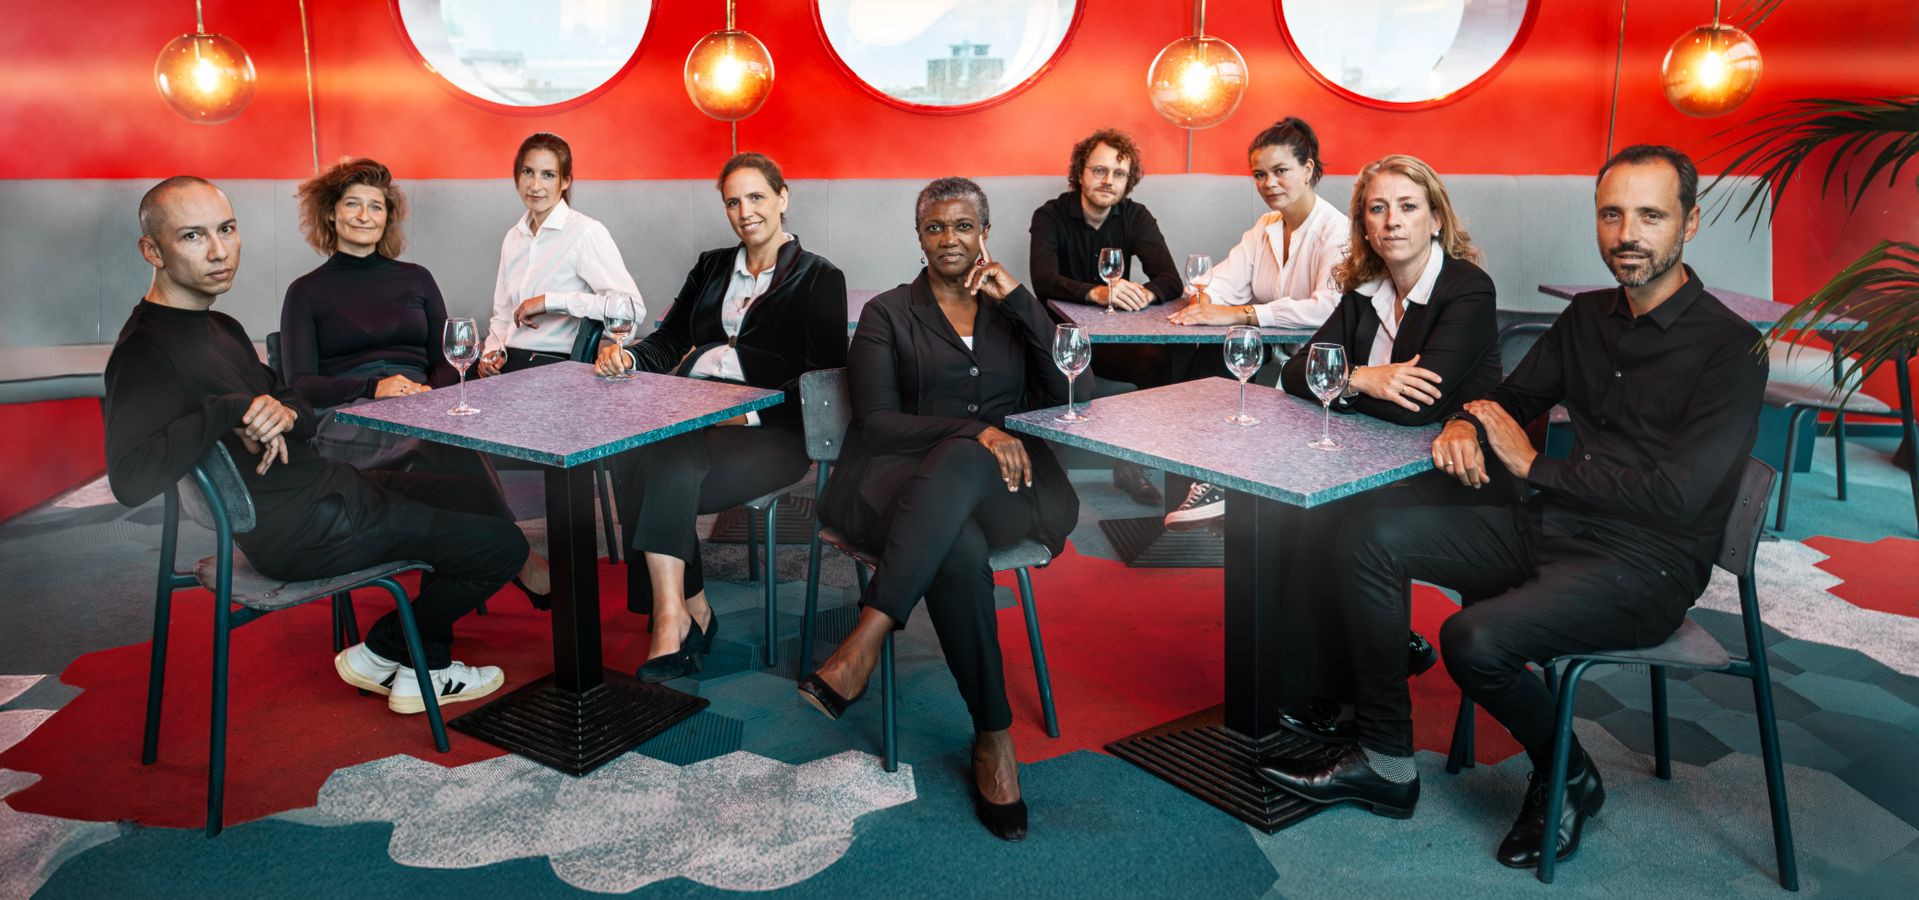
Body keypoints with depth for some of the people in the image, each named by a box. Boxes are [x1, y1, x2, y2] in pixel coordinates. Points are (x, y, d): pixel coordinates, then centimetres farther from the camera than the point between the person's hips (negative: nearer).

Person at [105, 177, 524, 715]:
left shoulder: (221, 328, 12)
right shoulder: (145, 352, -20)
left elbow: (304, 416, 12)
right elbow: (130, 479, -35)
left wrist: (281, 414, -12)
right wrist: (231, 409, -32)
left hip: (329, 487, 11)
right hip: (304, 531, -11)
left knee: (466, 495, 28)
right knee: (502, 544, -5)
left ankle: (425, 664, 23)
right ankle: (384, 652, 15)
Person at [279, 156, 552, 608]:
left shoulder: (416, 279, 23)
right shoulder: (307, 292, 14)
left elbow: (448, 364, 17)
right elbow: (299, 383, 3)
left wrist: (429, 393, -9)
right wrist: (375, 388, -16)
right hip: (346, 420, -3)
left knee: (450, 436, -38)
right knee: (449, 445, -37)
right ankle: (521, 561, -35)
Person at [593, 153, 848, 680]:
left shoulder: (818, 279, 7)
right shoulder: (712, 267, 25)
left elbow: (827, 380, -4)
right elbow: (669, 340, 20)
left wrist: (750, 413, -16)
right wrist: (627, 358, -4)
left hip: (769, 432, -4)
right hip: (687, 417, 5)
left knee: (663, 473, -32)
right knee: (652, 461, -31)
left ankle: (673, 626, -25)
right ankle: (693, 613, -21)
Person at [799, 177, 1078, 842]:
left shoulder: (1014, 308, 22)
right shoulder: (887, 314, 15)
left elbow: (1068, 393, 7)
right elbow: (875, 421, 0)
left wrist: (1018, 300, 1)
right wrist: (974, 429, -15)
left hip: (1003, 485, 1)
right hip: (905, 480, -1)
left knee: (960, 463, -38)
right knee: (959, 550, -37)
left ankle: (864, 642, -45)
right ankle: (993, 737, -27)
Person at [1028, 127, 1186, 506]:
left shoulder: (1135, 217, 3)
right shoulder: (1050, 216, -5)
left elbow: (1171, 280, -8)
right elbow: (1044, 280, -22)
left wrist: (1146, 292, -33)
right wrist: (1096, 293, -41)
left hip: (1116, 339, 3)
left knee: (1173, 358, -26)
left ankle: (1131, 461, -11)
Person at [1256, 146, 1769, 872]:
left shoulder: (1729, 348, -13)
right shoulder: (1587, 316, 10)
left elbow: (1679, 494, -22)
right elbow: (1514, 395, 21)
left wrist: (1534, 465, -15)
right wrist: (1466, 423, -5)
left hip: (1643, 564, -7)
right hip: (1549, 527, 8)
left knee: (1475, 640, -31)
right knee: (1368, 537, -7)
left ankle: (1567, 778, 2)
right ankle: (1385, 762, -1)